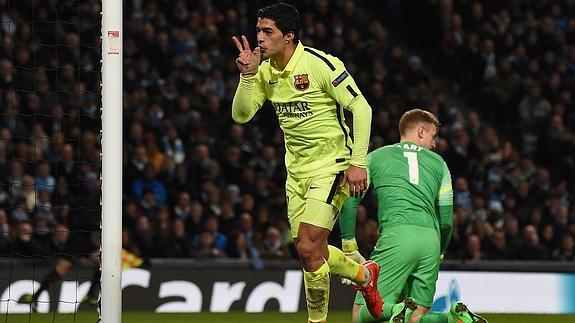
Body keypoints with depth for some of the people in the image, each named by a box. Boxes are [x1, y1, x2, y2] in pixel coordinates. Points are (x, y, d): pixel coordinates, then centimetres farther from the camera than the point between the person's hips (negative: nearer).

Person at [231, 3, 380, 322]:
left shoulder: (320, 65, -17)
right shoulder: (265, 71, 2)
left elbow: (361, 108, -14)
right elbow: (241, 115, 1)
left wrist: (357, 163, -18)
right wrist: (247, 75, -14)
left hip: (331, 166, -7)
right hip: (297, 169, 7)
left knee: (308, 248, -16)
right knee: (308, 250, 10)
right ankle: (364, 274, 37)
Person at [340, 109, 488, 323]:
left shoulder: (375, 157, 19)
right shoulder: (438, 163, 24)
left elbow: (349, 202, 13)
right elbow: (446, 220, 21)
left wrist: (350, 248, 20)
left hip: (396, 235, -3)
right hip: (431, 239, 3)